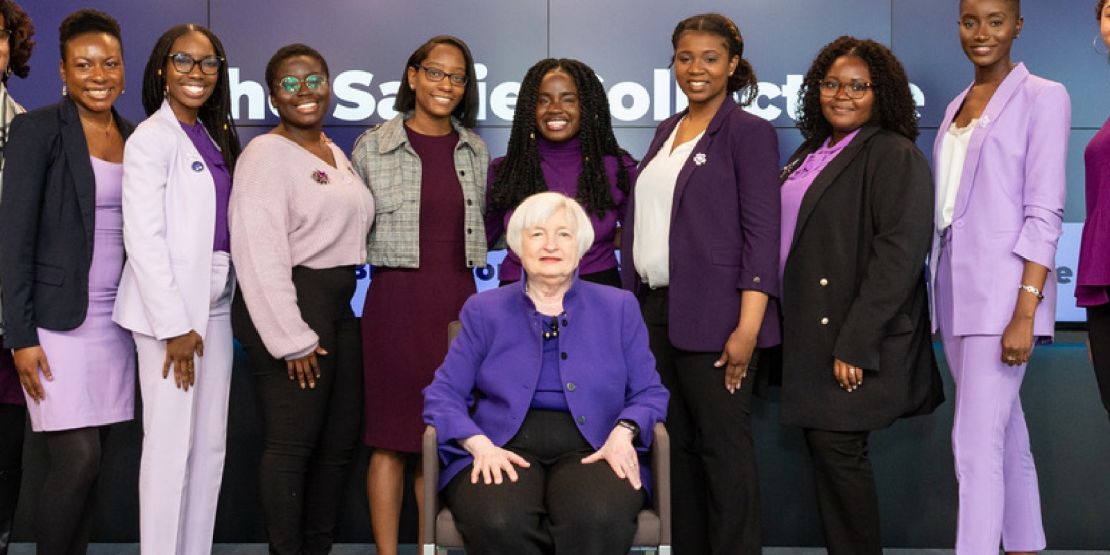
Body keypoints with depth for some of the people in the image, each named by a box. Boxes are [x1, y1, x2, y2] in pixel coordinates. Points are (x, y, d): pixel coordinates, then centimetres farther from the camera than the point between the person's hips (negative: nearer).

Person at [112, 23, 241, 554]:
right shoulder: (151, 138, -9)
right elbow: (143, 237, -14)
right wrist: (175, 326, -17)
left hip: (215, 304, 8)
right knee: (171, 446, -4)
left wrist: (211, 310, 7)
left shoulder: (214, 137, 13)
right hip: (168, 307, -7)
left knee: (211, 445, 10)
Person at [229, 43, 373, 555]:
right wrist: (291, 336, -20)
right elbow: (259, 252, -18)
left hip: (342, 305, 9)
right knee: (292, 444, -4)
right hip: (292, 305, -9)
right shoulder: (267, 153, -10)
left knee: (340, 440, 12)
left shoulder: (335, 154, 16)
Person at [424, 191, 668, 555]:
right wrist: (480, 444, -11)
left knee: (599, 518, -36)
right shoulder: (484, 311, 15)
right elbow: (443, 394, 8)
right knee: (499, 521, -35)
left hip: (589, 451, 0)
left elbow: (649, 394, 13)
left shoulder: (618, 308, 16)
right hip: (506, 451, 0)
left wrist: (623, 432, -9)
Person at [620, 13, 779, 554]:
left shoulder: (748, 132, -5)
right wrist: (635, 305, 12)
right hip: (655, 307, 7)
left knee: (723, 447, -2)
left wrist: (748, 328, -18)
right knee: (676, 444, 11)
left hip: (710, 316, -7)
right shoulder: (668, 130, 16)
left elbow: (762, 231, -11)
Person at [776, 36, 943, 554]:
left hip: (852, 340, -7)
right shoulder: (812, 153, 15)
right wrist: (787, 325, 13)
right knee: (823, 448, 9)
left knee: (837, 448, -7)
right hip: (810, 334, 7)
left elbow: (899, 255, -17)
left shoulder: (895, 155, -9)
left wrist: (855, 344, -21)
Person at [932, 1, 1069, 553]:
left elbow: (1044, 211, -12)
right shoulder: (958, 105, 15)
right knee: (1005, 432, 15)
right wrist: (938, 295, 12)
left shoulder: (1042, 97, -5)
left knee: (976, 441, -10)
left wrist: (1025, 312, -18)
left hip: (1001, 285, -7)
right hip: (955, 283, 7)